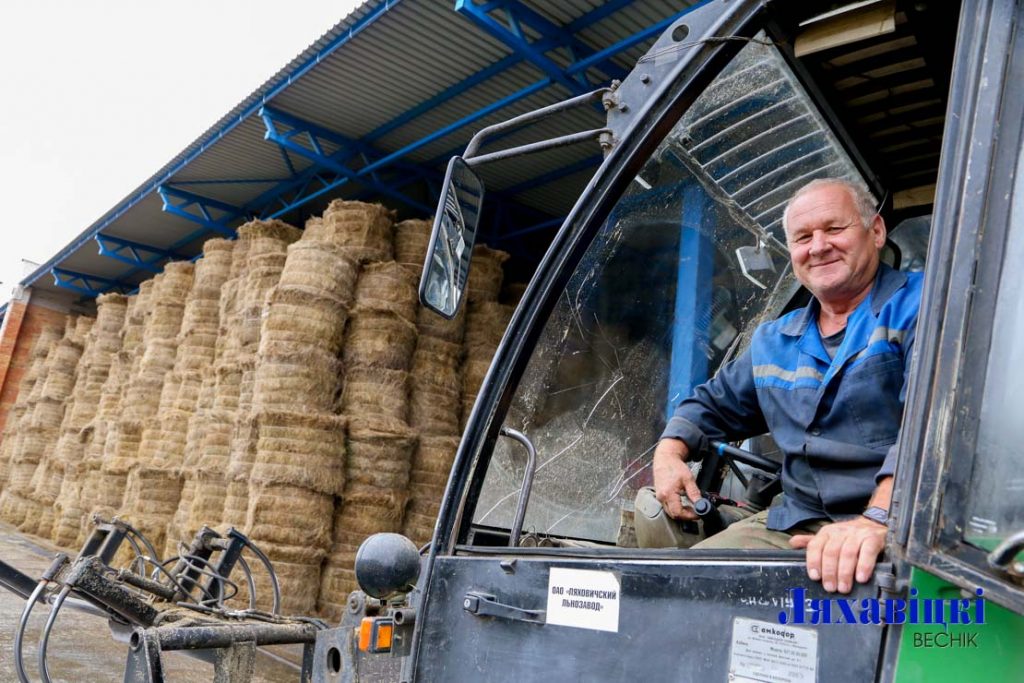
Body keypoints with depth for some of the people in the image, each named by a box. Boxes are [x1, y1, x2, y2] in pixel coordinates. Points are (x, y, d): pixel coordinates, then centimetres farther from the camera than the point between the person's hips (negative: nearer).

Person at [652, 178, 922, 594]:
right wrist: (670, 452, 7)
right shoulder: (773, 341, 18)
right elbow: (714, 404, 29)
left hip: (894, 533, -5)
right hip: (791, 525, 6)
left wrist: (877, 519, -36)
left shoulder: (919, 307, -4)